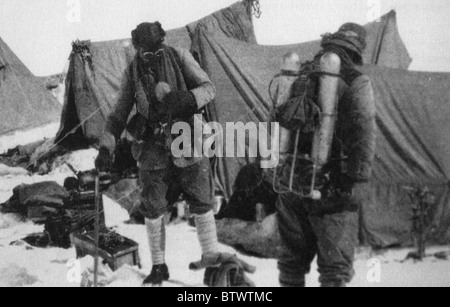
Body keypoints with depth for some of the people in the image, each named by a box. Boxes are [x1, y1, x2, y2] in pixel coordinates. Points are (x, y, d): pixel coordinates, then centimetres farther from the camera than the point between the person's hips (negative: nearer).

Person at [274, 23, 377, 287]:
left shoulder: (299, 75, 12)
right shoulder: (356, 81, -3)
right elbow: (363, 135, -12)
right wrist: (356, 182, -10)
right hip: (331, 186, -5)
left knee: (292, 259, 19)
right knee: (335, 266, 5)